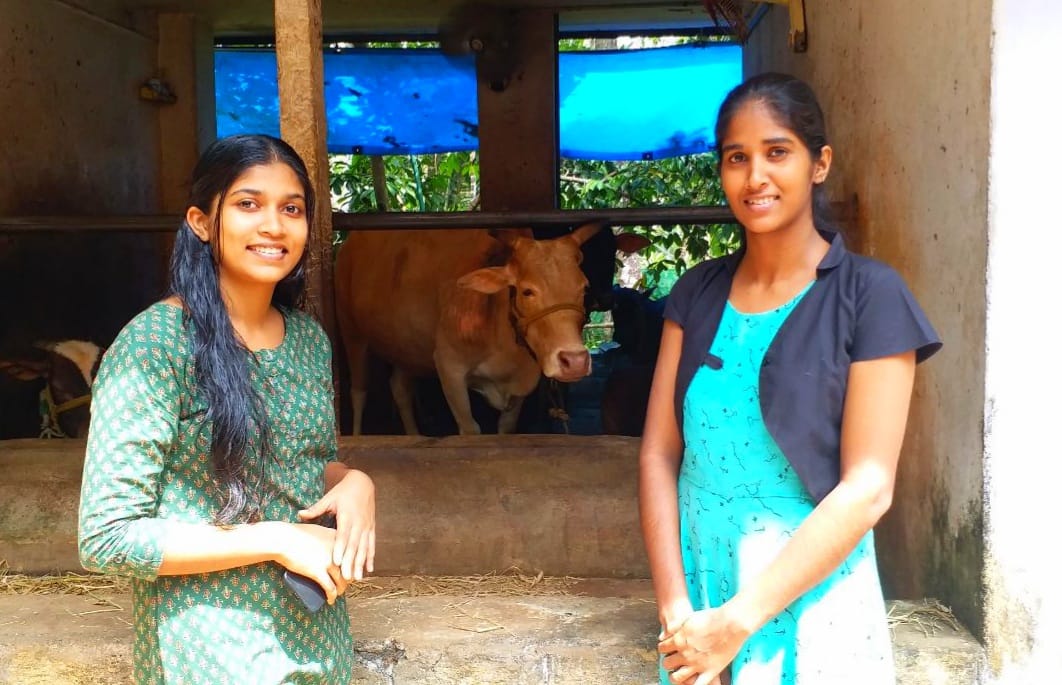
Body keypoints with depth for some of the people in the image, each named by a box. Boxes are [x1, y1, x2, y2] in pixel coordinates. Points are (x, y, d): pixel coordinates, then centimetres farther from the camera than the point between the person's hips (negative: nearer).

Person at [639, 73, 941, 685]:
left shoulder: (870, 296, -11)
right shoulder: (697, 294, 2)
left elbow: (868, 489, -15)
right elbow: (658, 453, -2)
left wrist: (736, 621, -17)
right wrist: (676, 609, -12)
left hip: (809, 599, -4)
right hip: (696, 583, 4)